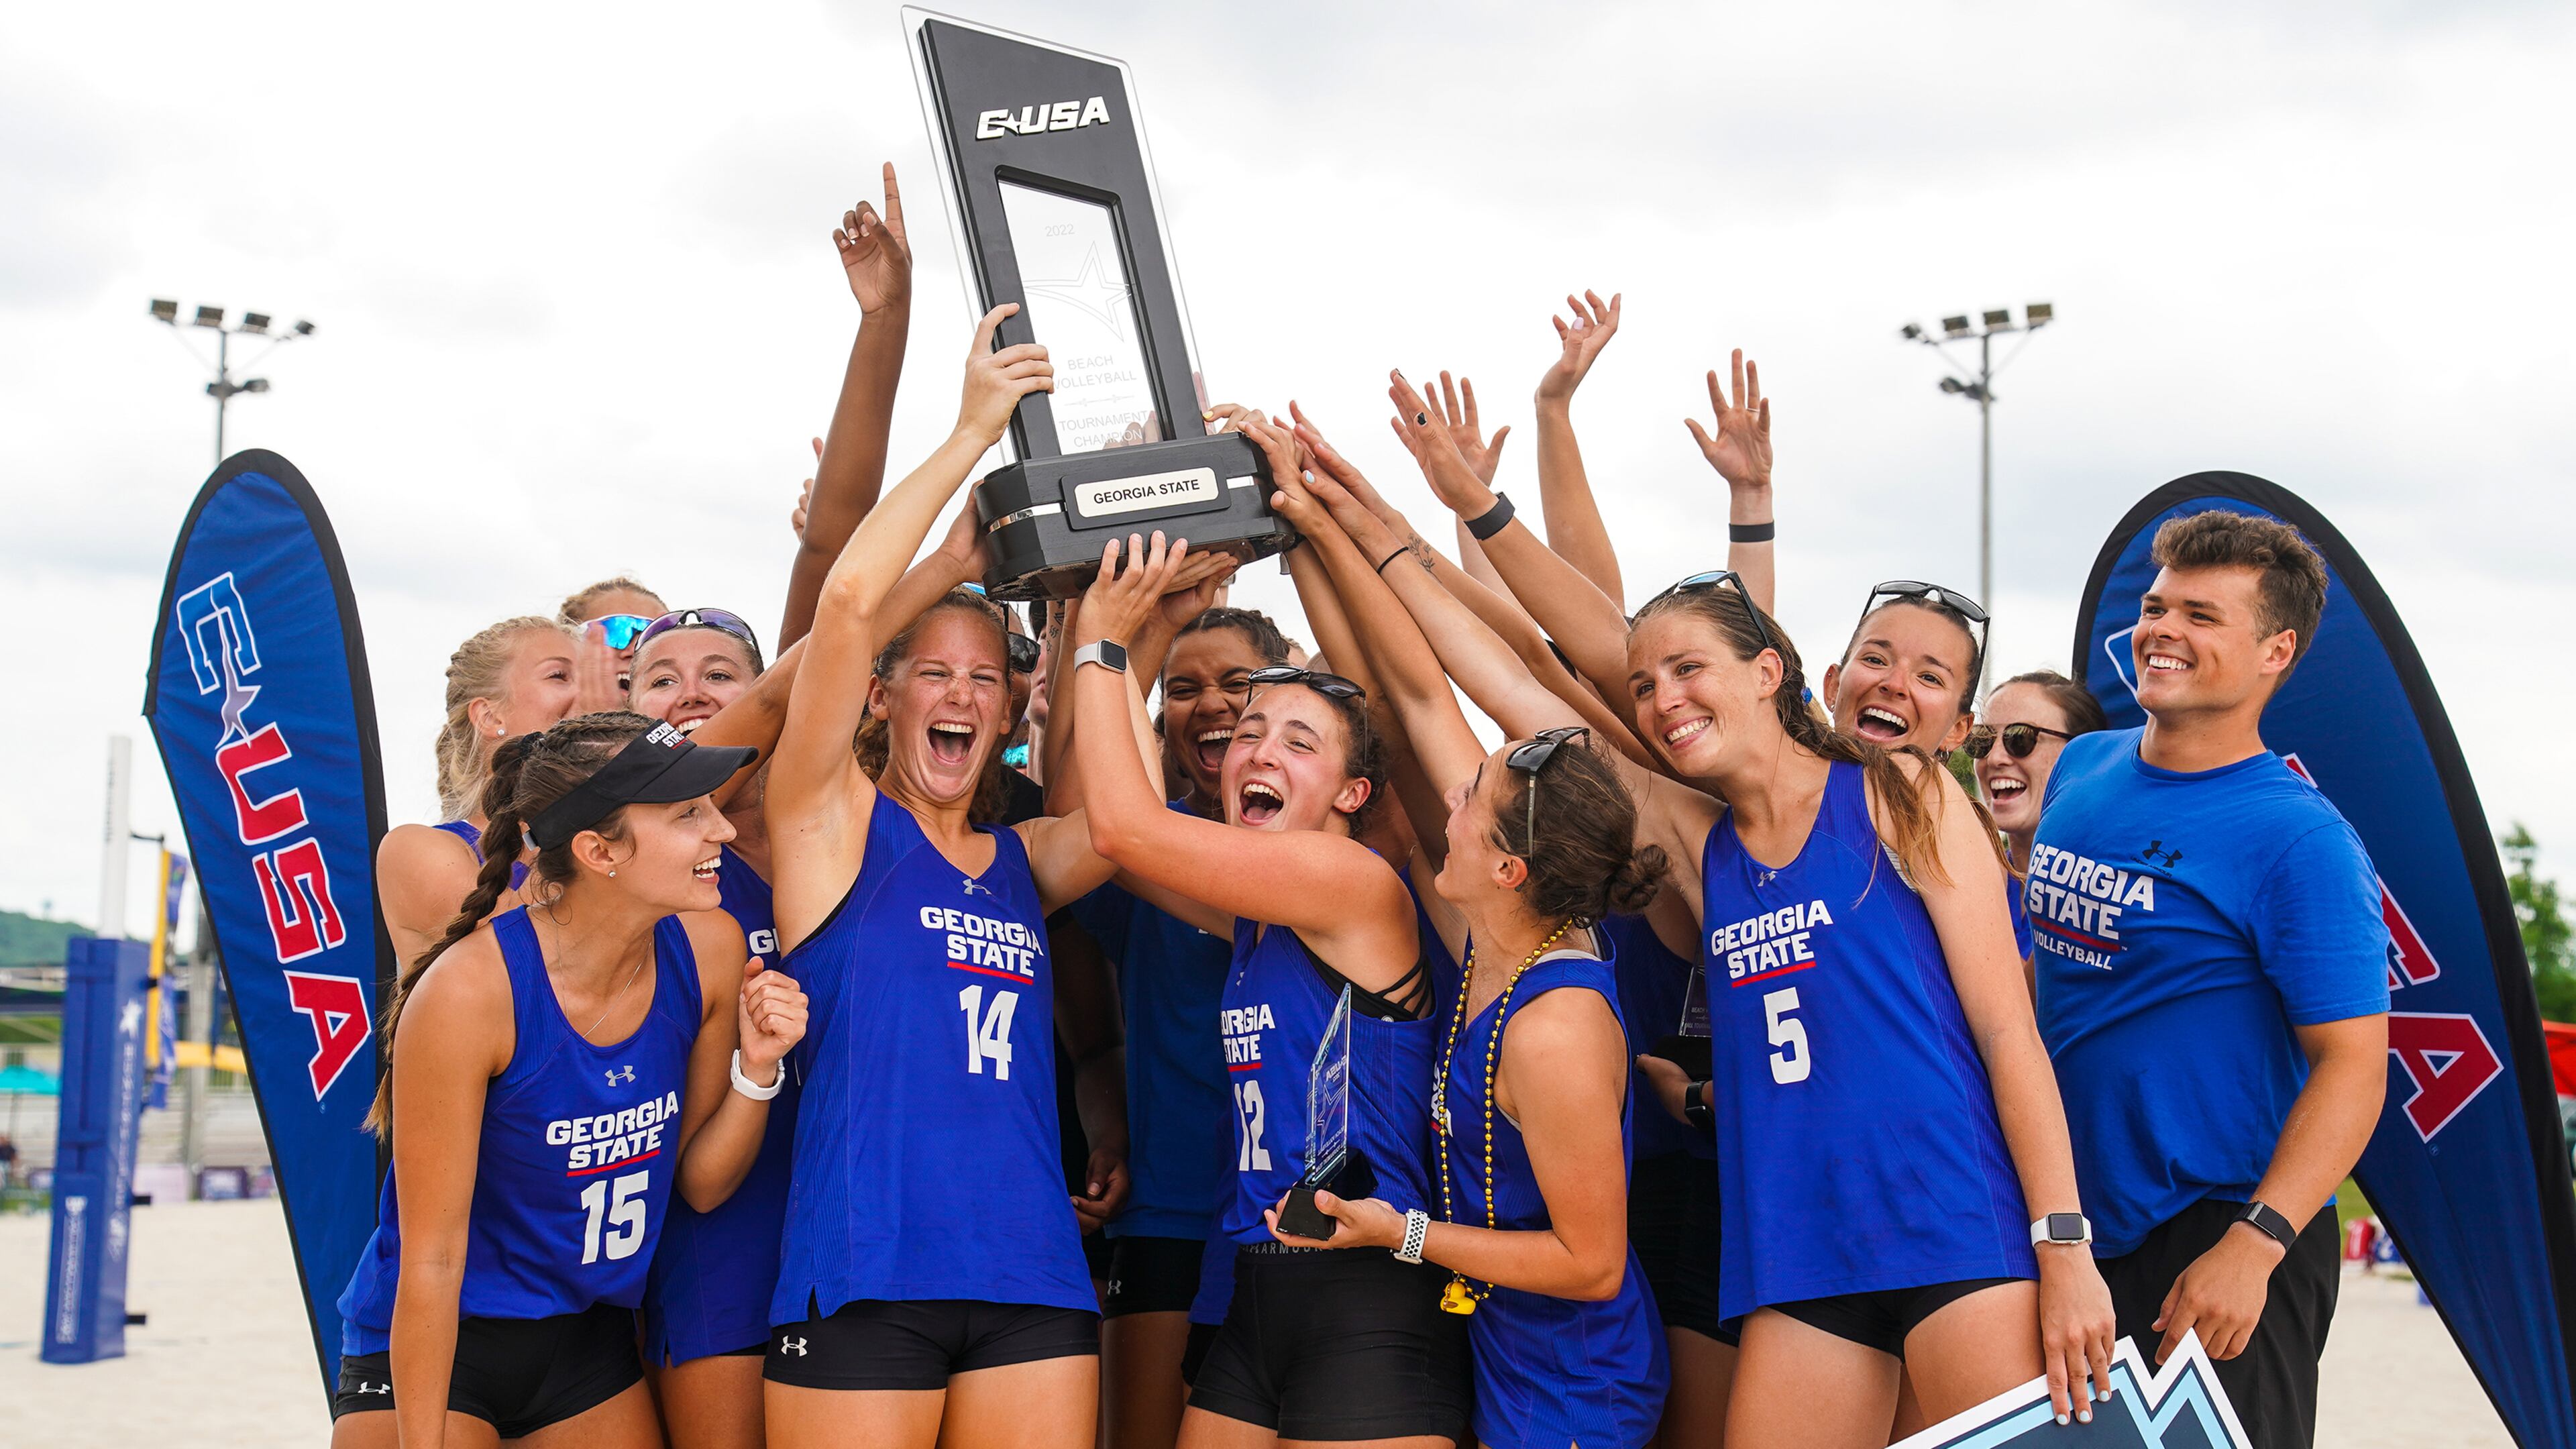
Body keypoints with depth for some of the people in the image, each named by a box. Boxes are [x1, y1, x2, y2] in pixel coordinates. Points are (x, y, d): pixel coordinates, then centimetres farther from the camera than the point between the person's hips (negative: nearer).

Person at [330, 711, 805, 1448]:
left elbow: (699, 1182, 1)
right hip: (427, 1354, -5)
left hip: (591, 1345, 5)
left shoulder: (708, 950, -10)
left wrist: (757, 1069, -15)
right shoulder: (469, 990, -25)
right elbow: (431, 1259, -19)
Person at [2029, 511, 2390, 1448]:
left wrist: (2252, 1246, -28)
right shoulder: (2081, 771, 6)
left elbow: (2353, 1062, -19)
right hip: (2066, 1228, 7)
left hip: (2217, 1240, -7)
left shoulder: (2299, 838, -15)